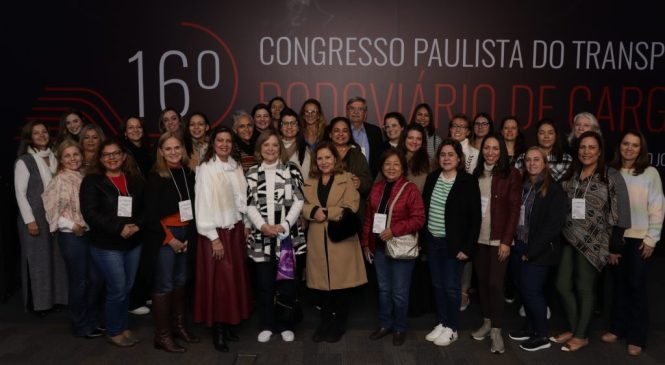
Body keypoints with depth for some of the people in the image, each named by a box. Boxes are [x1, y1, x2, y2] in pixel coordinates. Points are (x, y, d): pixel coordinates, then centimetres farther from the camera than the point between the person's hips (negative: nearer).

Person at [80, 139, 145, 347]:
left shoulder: (135, 180, 8)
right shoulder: (92, 181, -4)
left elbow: (146, 206, 6)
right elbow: (90, 212, -14)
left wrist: (137, 225, -14)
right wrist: (118, 228, -21)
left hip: (133, 243, 5)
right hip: (106, 245, -4)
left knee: (127, 288, 12)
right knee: (117, 289, -2)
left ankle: (122, 327, 29)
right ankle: (113, 332, 18)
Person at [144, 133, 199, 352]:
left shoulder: (188, 173, 6)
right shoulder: (155, 177, -10)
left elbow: (194, 205, 9)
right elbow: (151, 214, -12)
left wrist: (190, 235, 2)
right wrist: (170, 238, -13)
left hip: (185, 234, 5)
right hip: (163, 237, -5)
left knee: (181, 281, 13)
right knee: (164, 284, -1)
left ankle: (179, 325, 27)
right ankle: (162, 335, 10)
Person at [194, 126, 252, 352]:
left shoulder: (236, 166, 7)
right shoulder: (206, 169, -11)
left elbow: (242, 198, 10)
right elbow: (204, 204, -13)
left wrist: (247, 224, 5)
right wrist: (214, 237, -15)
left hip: (235, 229, 6)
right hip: (216, 232, -6)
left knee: (236, 278, 10)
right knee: (219, 281, 0)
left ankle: (231, 325, 24)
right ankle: (218, 330, 12)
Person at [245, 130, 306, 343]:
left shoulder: (291, 169, 3)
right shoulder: (252, 173, 8)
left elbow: (299, 200, -3)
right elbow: (250, 204, 3)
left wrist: (284, 225, -13)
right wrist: (262, 225, -12)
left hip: (288, 234, -1)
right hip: (262, 235, 1)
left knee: (287, 281, 4)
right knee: (264, 283, 7)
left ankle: (286, 325, 19)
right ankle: (266, 325, 21)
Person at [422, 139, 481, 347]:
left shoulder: (468, 182, -10)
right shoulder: (432, 178, 4)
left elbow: (475, 218, -10)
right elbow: (424, 208, 8)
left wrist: (467, 247, -14)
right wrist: (422, 238, 4)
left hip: (453, 243, -5)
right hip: (432, 241, 5)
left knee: (451, 286, 3)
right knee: (437, 285, 13)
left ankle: (452, 328, 20)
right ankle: (441, 323, 28)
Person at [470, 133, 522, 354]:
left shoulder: (511, 174, -5)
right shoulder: (476, 173, 7)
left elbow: (514, 210, -7)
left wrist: (506, 240, -12)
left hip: (499, 239, -4)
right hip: (478, 237, 4)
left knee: (495, 283, -4)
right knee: (482, 281, 10)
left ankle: (496, 331, 8)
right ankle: (486, 323, 25)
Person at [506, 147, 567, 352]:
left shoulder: (554, 189, -8)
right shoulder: (523, 186, 9)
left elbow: (554, 225, -14)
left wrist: (532, 251, -15)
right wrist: (515, 243, 2)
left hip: (539, 251, -6)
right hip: (519, 246, 6)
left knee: (531, 290, -3)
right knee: (522, 289, 10)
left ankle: (542, 336, 13)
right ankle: (530, 327, 28)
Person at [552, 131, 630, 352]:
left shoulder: (612, 177, -6)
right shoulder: (571, 175, 8)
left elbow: (621, 215, -7)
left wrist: (614, 248, -8)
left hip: (592, 243, -5)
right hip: (569, 240, 5)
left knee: (584, 288, 5)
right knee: (562, 286, 8)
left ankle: (582, 336, 22)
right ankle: (573, 329, 27)